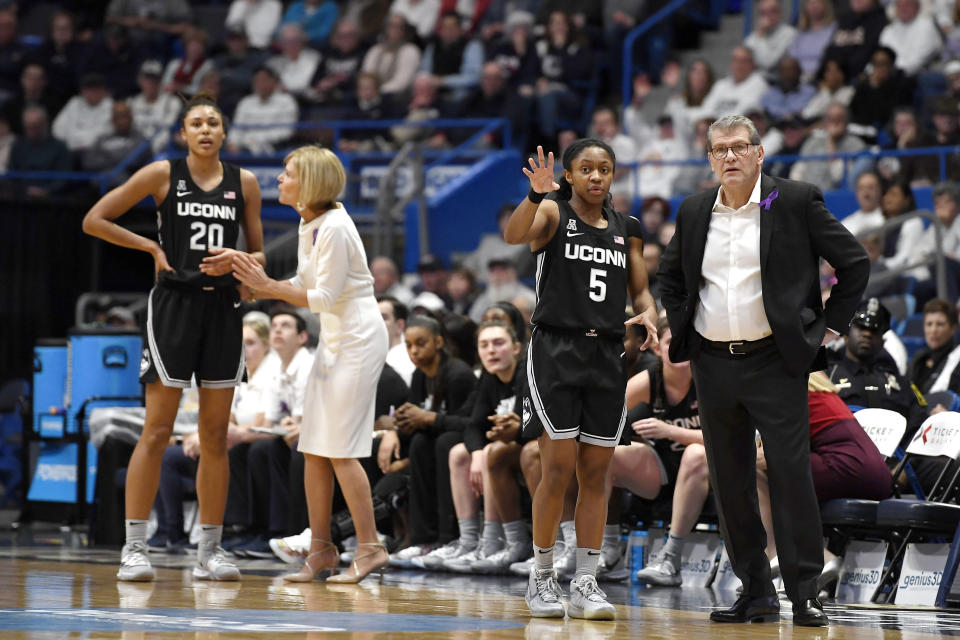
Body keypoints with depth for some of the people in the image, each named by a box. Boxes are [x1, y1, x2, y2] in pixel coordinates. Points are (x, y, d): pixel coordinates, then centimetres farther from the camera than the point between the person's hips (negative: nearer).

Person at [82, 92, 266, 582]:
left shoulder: (244, 183, 8)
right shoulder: (163, 174, -1)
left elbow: (259, 255, 13)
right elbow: (94, 220, 0)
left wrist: (237, 260, -9)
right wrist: (153, 248, -3)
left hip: (222, 309, 4)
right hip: (174, 305, -4)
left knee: (215, 435, 6)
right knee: (157, 430, -7)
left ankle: (210, 551, 11)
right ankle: (134, 549, -4)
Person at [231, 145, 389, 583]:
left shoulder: (334, 229, -20)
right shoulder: (308, 224, 8)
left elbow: (325, 297, -20)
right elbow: (305, 285, 13)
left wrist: (267, 285, -17)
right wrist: (256, 287, 3)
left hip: (358, 341, -9)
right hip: (332, 340, 9)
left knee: (339, 449, -8)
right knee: (313, 448, 6)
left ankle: (369, 548, -1)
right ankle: (321, 548, 11)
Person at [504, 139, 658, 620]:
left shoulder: (627, 229, 12)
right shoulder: (553, 212, -2)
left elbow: (641, 291, 17)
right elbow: (515, 235, -23)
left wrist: (648, 315, -5)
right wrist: (536, 194, -41)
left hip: (606, 355, 4)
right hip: (555, 350, -4)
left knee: (596, 472, 4)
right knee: (559, 467, -8)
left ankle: (586, 584, 9)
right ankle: (542, 577, 5)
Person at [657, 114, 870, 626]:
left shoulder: (795, 202, -3)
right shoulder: (695, 211, 9)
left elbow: (855, 262, 2)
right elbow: (669, 273, 26)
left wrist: (830, 325, 0)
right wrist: (679, 327, 14)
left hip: (775, 363, -4)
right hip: (713, 366, 4)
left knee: (791, 477, -7)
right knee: (729, 483, 6)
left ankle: (804, 593, -3)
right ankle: (755, 593, 13)